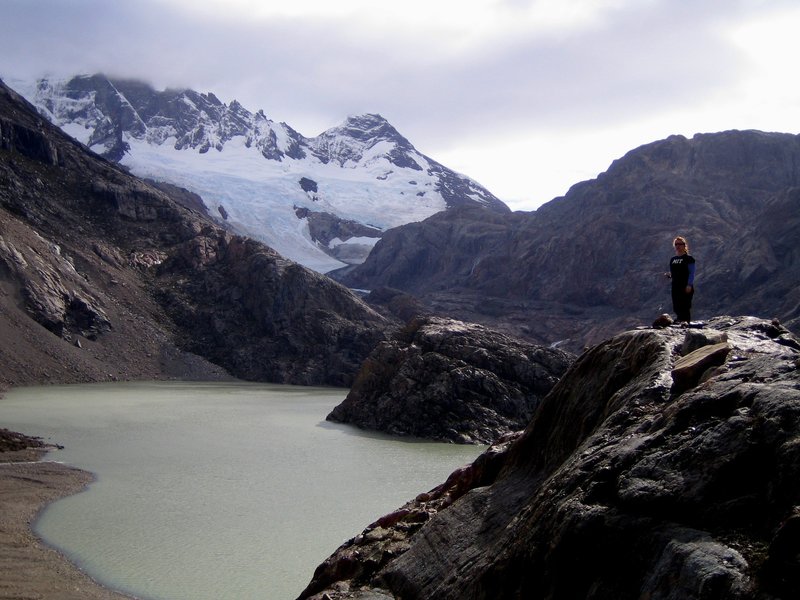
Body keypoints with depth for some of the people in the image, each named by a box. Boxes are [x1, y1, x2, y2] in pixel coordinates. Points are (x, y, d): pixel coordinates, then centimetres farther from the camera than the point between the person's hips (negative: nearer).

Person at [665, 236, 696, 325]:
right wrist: (669, 275, -1)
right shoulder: (672, 259, 16)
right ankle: (680, 322, 11)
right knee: (676, 308, 4)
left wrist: (689, 285, -19)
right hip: (675, 287, 6)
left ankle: (686, 322, -15)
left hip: (686, 287, -6)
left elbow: (691, 273, -8)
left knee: (685, 306, -12)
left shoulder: (689, 258, -3)